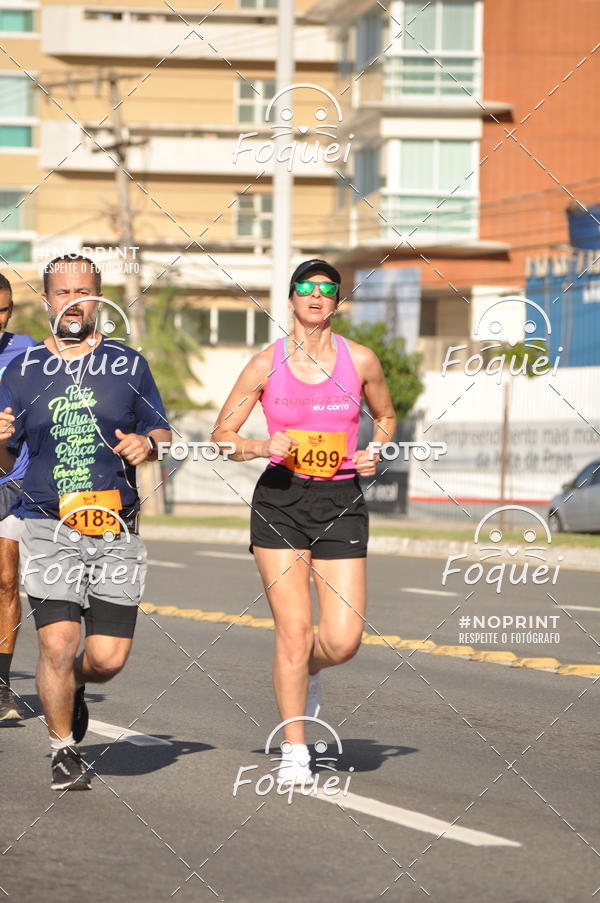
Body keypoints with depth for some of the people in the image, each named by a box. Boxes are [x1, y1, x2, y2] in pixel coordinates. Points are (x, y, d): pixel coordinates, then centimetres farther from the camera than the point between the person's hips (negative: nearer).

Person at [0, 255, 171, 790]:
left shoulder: (127, 364, 9)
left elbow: (164, 436, 14)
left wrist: (147, 444, -9)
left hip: (117, 530, 1)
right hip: (48, 527, -1)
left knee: (108, 657, -3)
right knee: (58, 645, -12)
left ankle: (73, 687, 34)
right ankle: (64, 750, 10)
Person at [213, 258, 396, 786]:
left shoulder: (361, 361, 3)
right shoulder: (266, 364, 0)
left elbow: (386, 416, 21)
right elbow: (222, 435, 5)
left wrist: (375, 454, 1)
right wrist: (260, 447, -14)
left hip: (342, 503, 1)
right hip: (281, 500, -1)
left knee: (343, 640, -7)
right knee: (293, 629, -8)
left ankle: (306, 672, 30)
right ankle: (294, 751, 5)